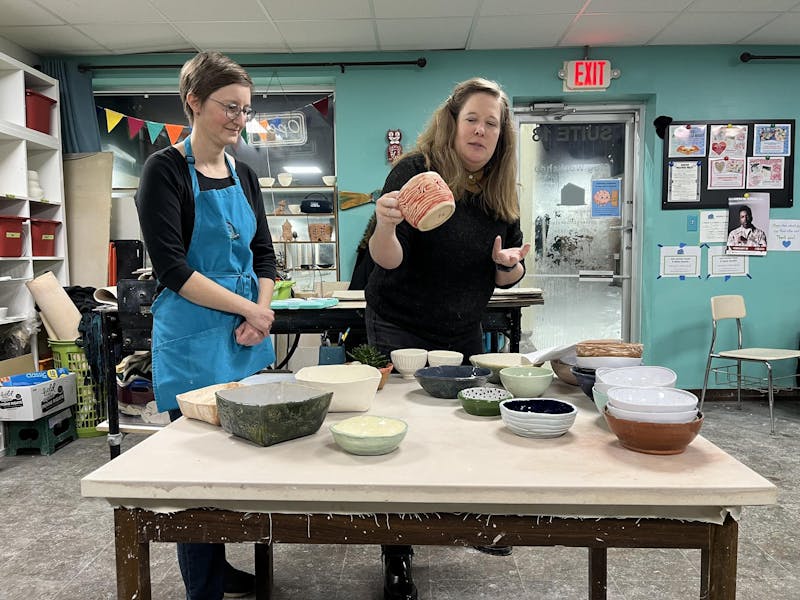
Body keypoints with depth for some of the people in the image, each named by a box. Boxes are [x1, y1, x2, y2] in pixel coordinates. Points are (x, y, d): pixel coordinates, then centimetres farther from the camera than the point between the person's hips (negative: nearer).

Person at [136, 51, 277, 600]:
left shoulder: (243, 175, 11)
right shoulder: (167, 170, -8)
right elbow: (171, 267, -15)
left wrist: (262, 314, -4)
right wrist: (248, 308, -14)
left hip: (248, 336, 6)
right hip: (195, 340, -6)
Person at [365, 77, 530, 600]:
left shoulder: (501, 192, 3)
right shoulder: (416, 172, -14)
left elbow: (507, 278, 8)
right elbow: (387, 259, -22)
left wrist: (509, 264, -14)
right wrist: (386, 223, -43)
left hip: (464, 332, 6)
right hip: (400, 330, -5)